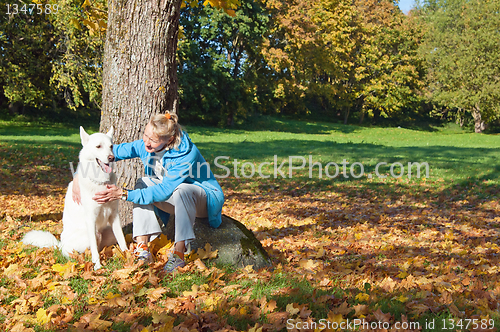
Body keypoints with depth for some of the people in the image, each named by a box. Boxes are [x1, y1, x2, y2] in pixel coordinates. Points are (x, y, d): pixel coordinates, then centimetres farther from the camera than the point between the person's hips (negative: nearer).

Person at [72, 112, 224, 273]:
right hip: (177, 200, 6)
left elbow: (163, 191, -33)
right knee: (143, 183, -16)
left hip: (206, 200, -6)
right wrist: (78, 175, -18)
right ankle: (142, 247, -22)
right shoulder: (144, 145, -13)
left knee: (182, 189, -38)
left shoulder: (187, 154, -32)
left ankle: (179, 252, -31)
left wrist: (123, 194, -36)